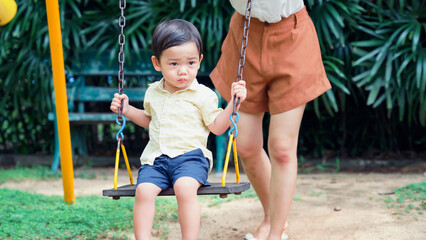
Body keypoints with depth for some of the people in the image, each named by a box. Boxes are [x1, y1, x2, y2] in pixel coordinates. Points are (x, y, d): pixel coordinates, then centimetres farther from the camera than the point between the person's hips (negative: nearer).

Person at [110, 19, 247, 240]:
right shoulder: (153, 93, 13)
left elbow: (217, 127, -2)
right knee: (144, 190, -24)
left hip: (191, 156, -4)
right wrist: (128, 110, 20)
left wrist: (233, 103, -12)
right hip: (156, 158, 4)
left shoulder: (203, 95, 0)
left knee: (185, 187, -34)